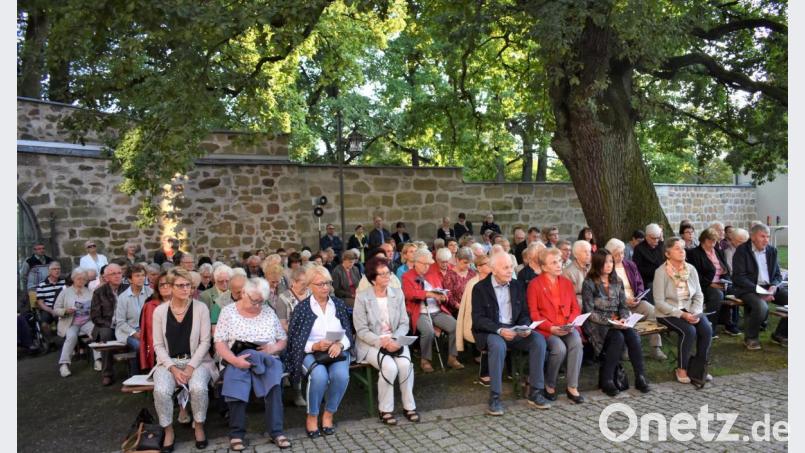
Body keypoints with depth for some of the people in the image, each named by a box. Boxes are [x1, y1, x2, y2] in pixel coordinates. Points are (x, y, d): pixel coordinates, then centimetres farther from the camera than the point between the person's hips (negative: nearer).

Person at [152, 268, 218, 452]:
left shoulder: (201, 308, -3)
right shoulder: (159, 311, 2)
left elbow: (205, 342, -4)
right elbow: (158, 345, 1)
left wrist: (191, 366, -15)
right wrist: (172, 368, -13)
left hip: (196, 361, -1)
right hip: (168, 362, 1)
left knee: (198, 388, -31)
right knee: (161, 391, -28)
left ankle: (199, 426, -3)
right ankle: (168, 430, -3)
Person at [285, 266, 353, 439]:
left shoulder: (339, 305, 10)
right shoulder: (302, 308, 3)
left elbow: (348, 334, 7)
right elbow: (295, 340, -1)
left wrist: (339, 344, -15)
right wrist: (315, 346, -18)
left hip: (337, 350, 2)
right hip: (311, 353, -2)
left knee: (341, 374, -31)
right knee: (320, 375, -34)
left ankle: (328, 415, -6)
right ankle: (312, 417, -10)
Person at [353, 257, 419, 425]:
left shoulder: (398, 293, 4)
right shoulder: (362, 297, -8)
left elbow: (404, 323, 4)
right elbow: (361, 330, -9)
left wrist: (394, 339, -15)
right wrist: (382, 342, -21)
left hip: (395, 340, 3)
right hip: (371, 344, -3)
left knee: (405, 364, -26)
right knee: (390, 367, -29)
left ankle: (409, 406, -5)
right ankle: (385, 409, -8)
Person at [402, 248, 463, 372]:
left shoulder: (434, 274, 18)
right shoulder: (407, 276, 2)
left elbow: (441, 292, 18)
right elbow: (410, 294, -15)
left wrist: (443, 297, -8)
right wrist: (429, 294, -26)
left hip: (438, 311, 5)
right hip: (420, 313, -4)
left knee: (456, 326, -18)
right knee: (428, 331, -33)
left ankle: (452, 358, -2)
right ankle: (425, 360, -9)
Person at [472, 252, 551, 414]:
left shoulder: (517, 286, 10)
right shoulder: (480, 288, -4)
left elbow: (524, 314, 11)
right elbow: (478, 319, -11)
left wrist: (525, 327, -12)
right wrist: (499, 330, -26)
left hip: (514, 330, 4)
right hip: (490, 331, -4)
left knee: (538, 339, -22)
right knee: (498, 345, -37)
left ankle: (536, 392, -14)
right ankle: (494, 397, -28)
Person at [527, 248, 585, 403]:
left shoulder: (567, 283, 16)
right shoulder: (534, 284, -1)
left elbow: (576, 308, 14)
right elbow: (533, 313, -5)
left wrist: (571, 323, -7)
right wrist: (551, 327, -18)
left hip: (567, 328, 4)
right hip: (546, 329, -4)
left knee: (577, 342, -28)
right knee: (560, 348, -31)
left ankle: (572, 387, -20)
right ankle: (549, 385, -5)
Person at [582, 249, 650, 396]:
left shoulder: (617, 281, 11)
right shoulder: (589, 283, -6)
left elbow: (623, 306, 13)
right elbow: (590, 312, -10)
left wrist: (623, 319, -8)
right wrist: (611, 321, -19)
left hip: (616, 322, 5)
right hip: (596, 324, -5)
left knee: (633, 336, -25)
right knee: (618, 338, -31)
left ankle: (640, 377, -19)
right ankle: (606, 380, -21)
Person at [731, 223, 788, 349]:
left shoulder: (772, 250, 11)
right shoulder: (742, 250, -7)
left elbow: (778, 275, 14)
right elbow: (738, 277, -14)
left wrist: (774, 286, -9)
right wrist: (758, 291, -23)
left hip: (770, 287, 6)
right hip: (749, 289, -6)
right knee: (761, 306, -34)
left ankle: (780, 334, 7)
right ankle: (750, 338, -8)